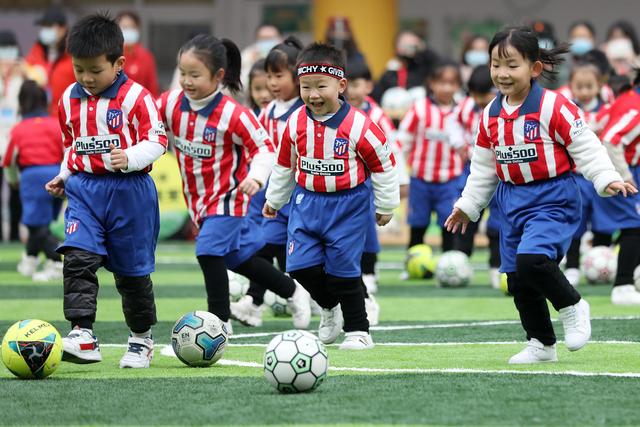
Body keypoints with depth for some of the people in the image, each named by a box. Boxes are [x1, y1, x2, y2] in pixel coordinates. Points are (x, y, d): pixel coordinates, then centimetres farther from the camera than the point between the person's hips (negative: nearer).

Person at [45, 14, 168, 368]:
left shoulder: (135, 97, -11)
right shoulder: (69, 99, 7)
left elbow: (157, 141, -11)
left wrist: (130, 158, -27)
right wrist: (64, 176, 10)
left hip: (128, 190, -4)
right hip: (84, 190, 4)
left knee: (132, 269, 8)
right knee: (78, 258, -17)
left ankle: (141, 337, 28)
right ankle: (82, 335, -22)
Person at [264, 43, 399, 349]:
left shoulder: (358, 126, -16)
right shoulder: (295, 123, -3)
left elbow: (382, 165, -4)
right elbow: (285, 164, 13)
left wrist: (386, 206, 3)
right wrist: (274, 199, 22)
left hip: (348, 205, -4)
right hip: (307, 201, 4)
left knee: (343, 269, -3)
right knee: (301, 265, -4)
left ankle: (358, 331, 13)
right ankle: (329, 308, 26)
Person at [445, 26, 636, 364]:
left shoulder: (554, 107, -13)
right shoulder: (490, 116, 7)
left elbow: (586, 147, -12)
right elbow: (483, 168, 17)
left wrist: (608, 180, -24)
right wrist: (467, 205, 19)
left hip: (552, 199, -7)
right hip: (512, 201, 7)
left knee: (532, 259, -28)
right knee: (517, 279, 8)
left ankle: (572, 306, -2)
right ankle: (541, 344, 24)